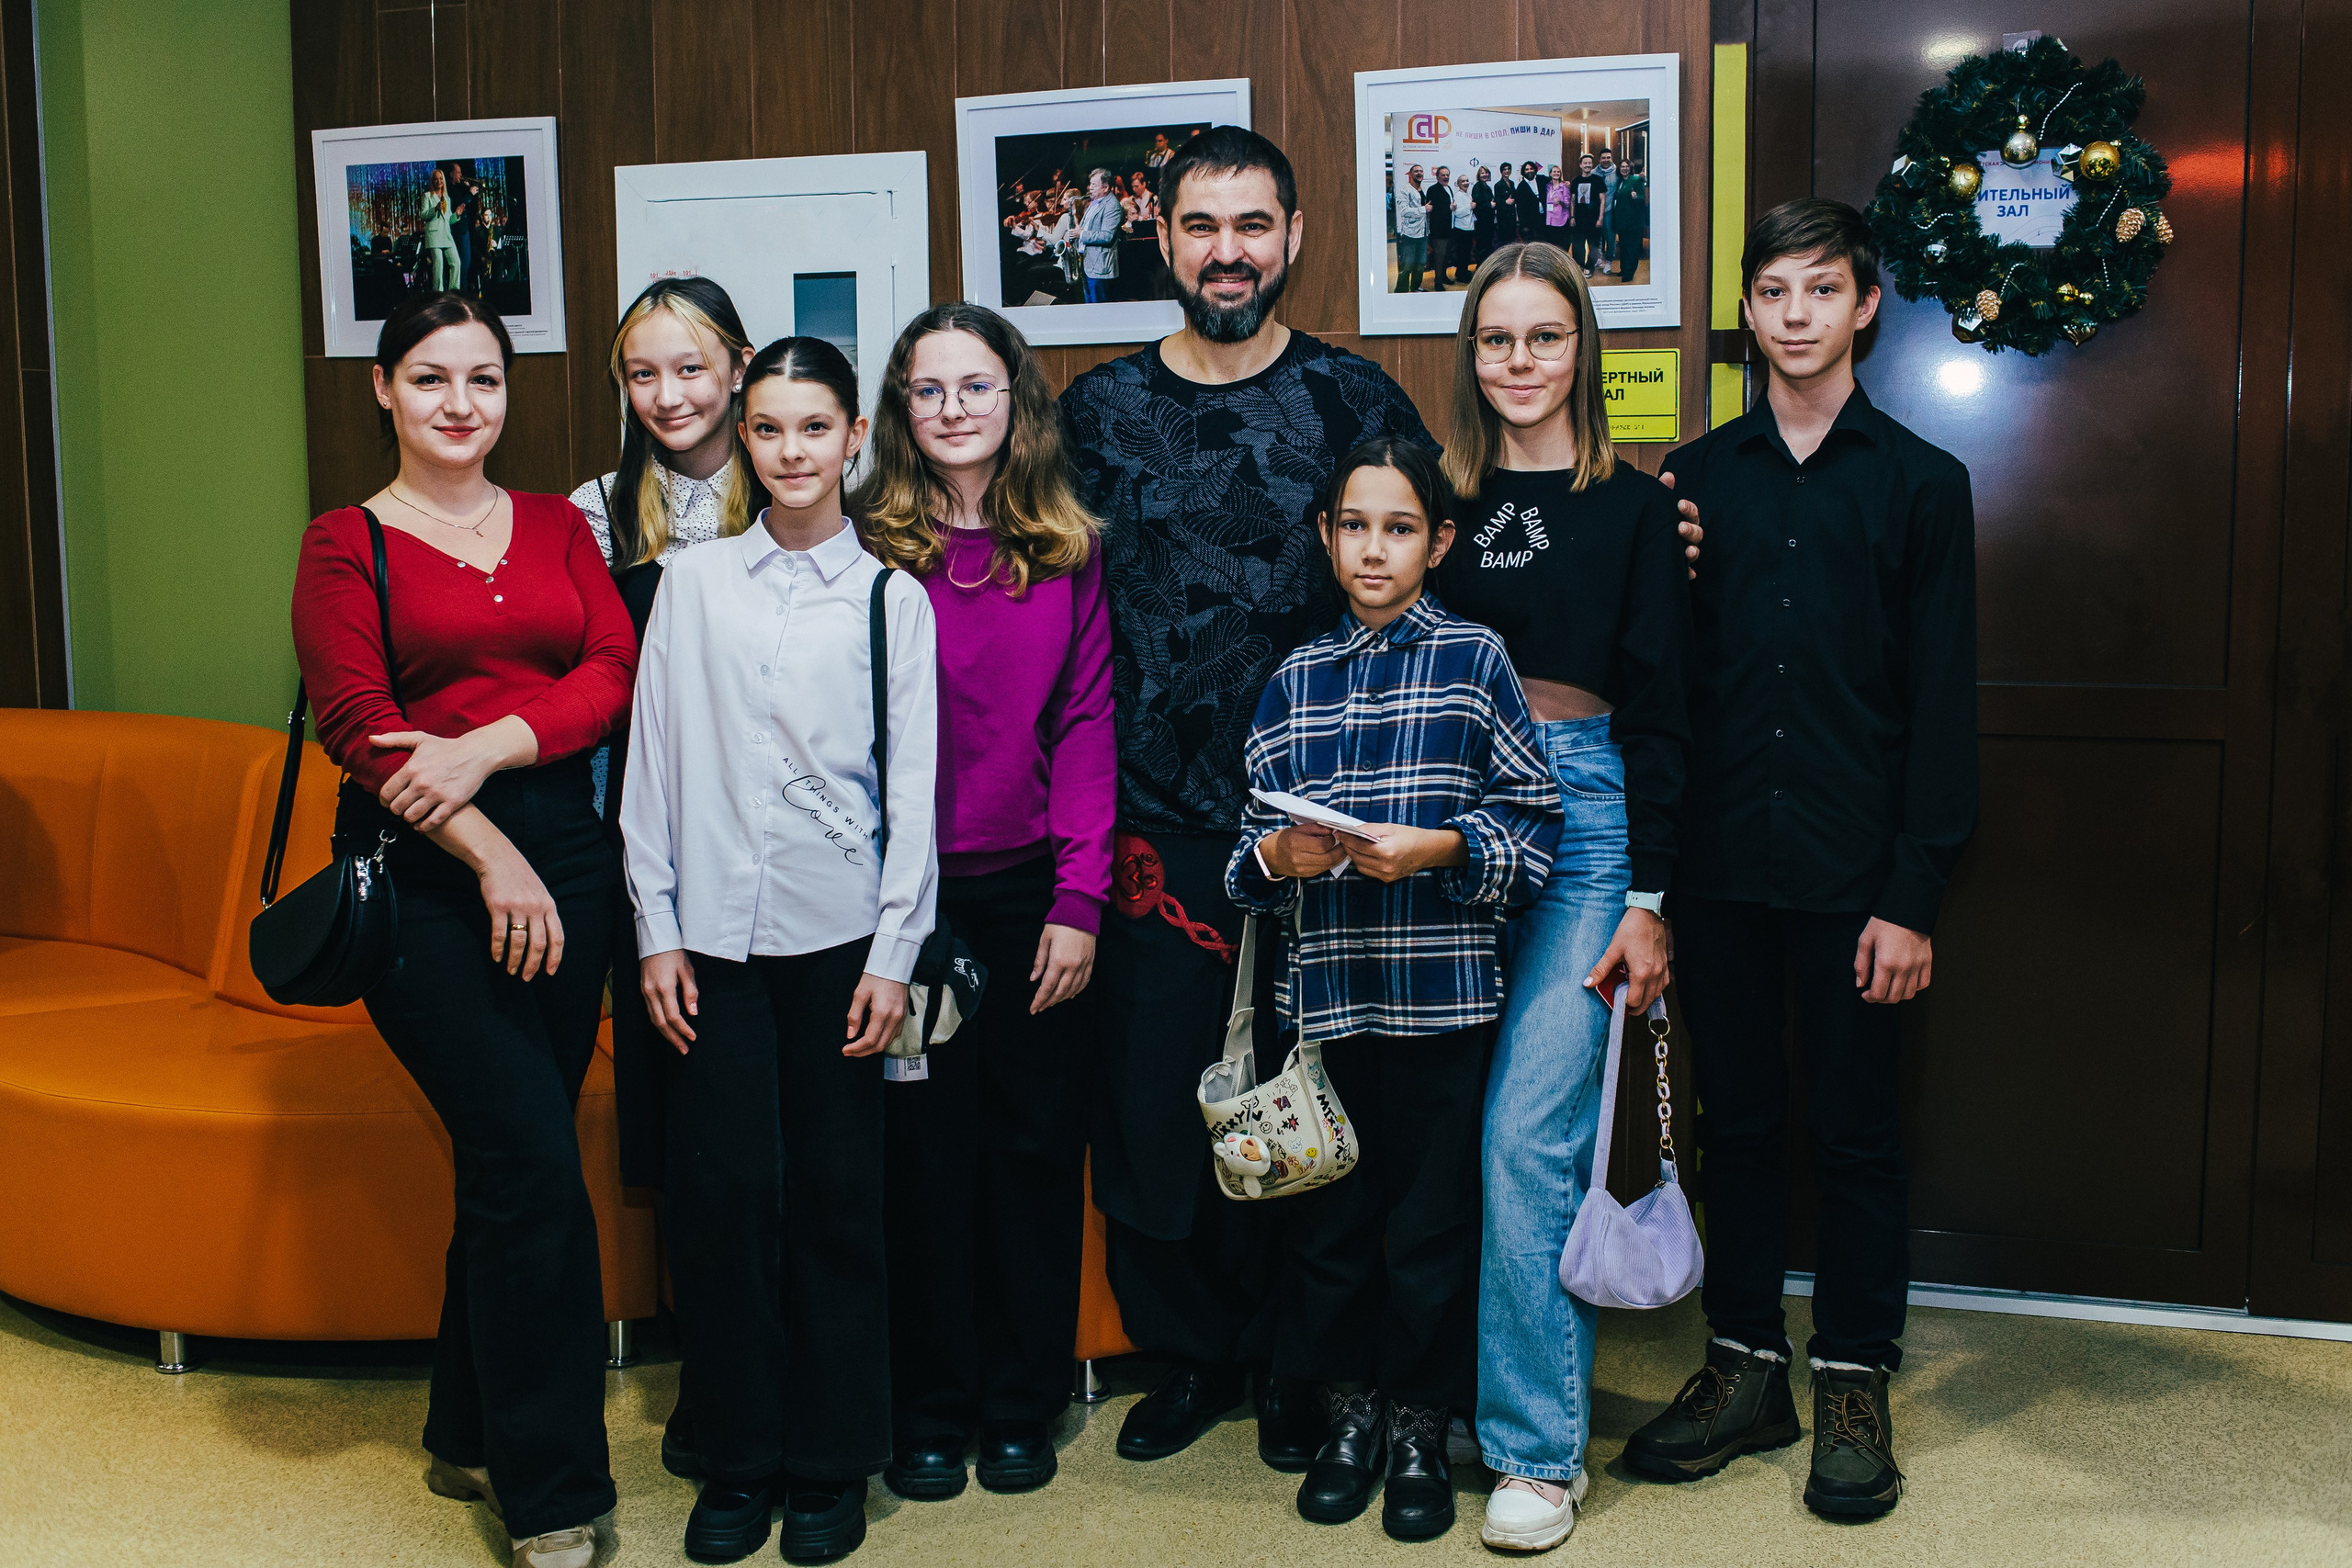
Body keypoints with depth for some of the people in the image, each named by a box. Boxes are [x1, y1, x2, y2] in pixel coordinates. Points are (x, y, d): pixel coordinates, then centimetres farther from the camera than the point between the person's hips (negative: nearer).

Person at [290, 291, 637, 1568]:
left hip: (561, 854, 4)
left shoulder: (556, 527, 14)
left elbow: (615, 668, 1)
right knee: (531, 1160, -11)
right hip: (421, 874, -4)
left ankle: (471, 1437, 26)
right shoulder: (347, 542, 3)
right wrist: (488, 853, -15)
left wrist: (487, 747, -15)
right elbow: (356, 723, -6)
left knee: (508, 1162, 9)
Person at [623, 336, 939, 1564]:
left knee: (837, 1192, 4)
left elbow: (912, 785, 2)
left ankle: (832, 1462, 18)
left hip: (837, 930, -1)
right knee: (721, 1186, 0)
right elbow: (653, 760, 7)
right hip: (715, 931, 1)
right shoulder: (693, 580, 7)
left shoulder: (891, 597, 4)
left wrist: (894, 954, -2)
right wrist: (655, 930, 2)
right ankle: (738, 1458, 16)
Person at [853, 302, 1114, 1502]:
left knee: (1035, 1146, 8)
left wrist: (1080, 899, -5)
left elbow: (1087, 725, 1)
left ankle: (1022, 1405, 24)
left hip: (1031, 894, 2)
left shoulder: (1068, 550, 4)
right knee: (922, 1149, 6)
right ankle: (928, 1412, 21)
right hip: (905, 893, -1)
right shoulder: (870, 548, -1)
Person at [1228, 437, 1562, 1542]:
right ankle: (1352, 1407, 29)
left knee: (1433, 1221, 5)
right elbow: (1254, 840, 12)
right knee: (1330, 1217, 10)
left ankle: (1421, 1424, 23)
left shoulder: (1474, 660, 1)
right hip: (1326, 990, 3)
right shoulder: (1295, 679, 9)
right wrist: (1279, 857, -9)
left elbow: (1535, 821, -2)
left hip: (1443, 990, -2)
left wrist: (1444, 848, -17)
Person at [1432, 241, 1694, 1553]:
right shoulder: (1445, 500, 12)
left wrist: (1649, 899, -7)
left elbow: (1660, 710, 0)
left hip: (1584, 819, -3)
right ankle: (1466, 1393, 22)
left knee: (1527, 1132, -10)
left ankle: (1540, 1444, 3)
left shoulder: (1634, 506, 3)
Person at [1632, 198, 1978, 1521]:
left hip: (1853, 870, -2)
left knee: (1859, 1131, 6)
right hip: (1721, 865, 2)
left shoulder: (1920, 482, 2)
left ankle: (1855, 1381, 20)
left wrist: (1915, 896, -8)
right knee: (1736, 1118, 10)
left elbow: (1943, 704, -2)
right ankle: (1747, 1365, 23)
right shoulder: (1698, 479, 9)